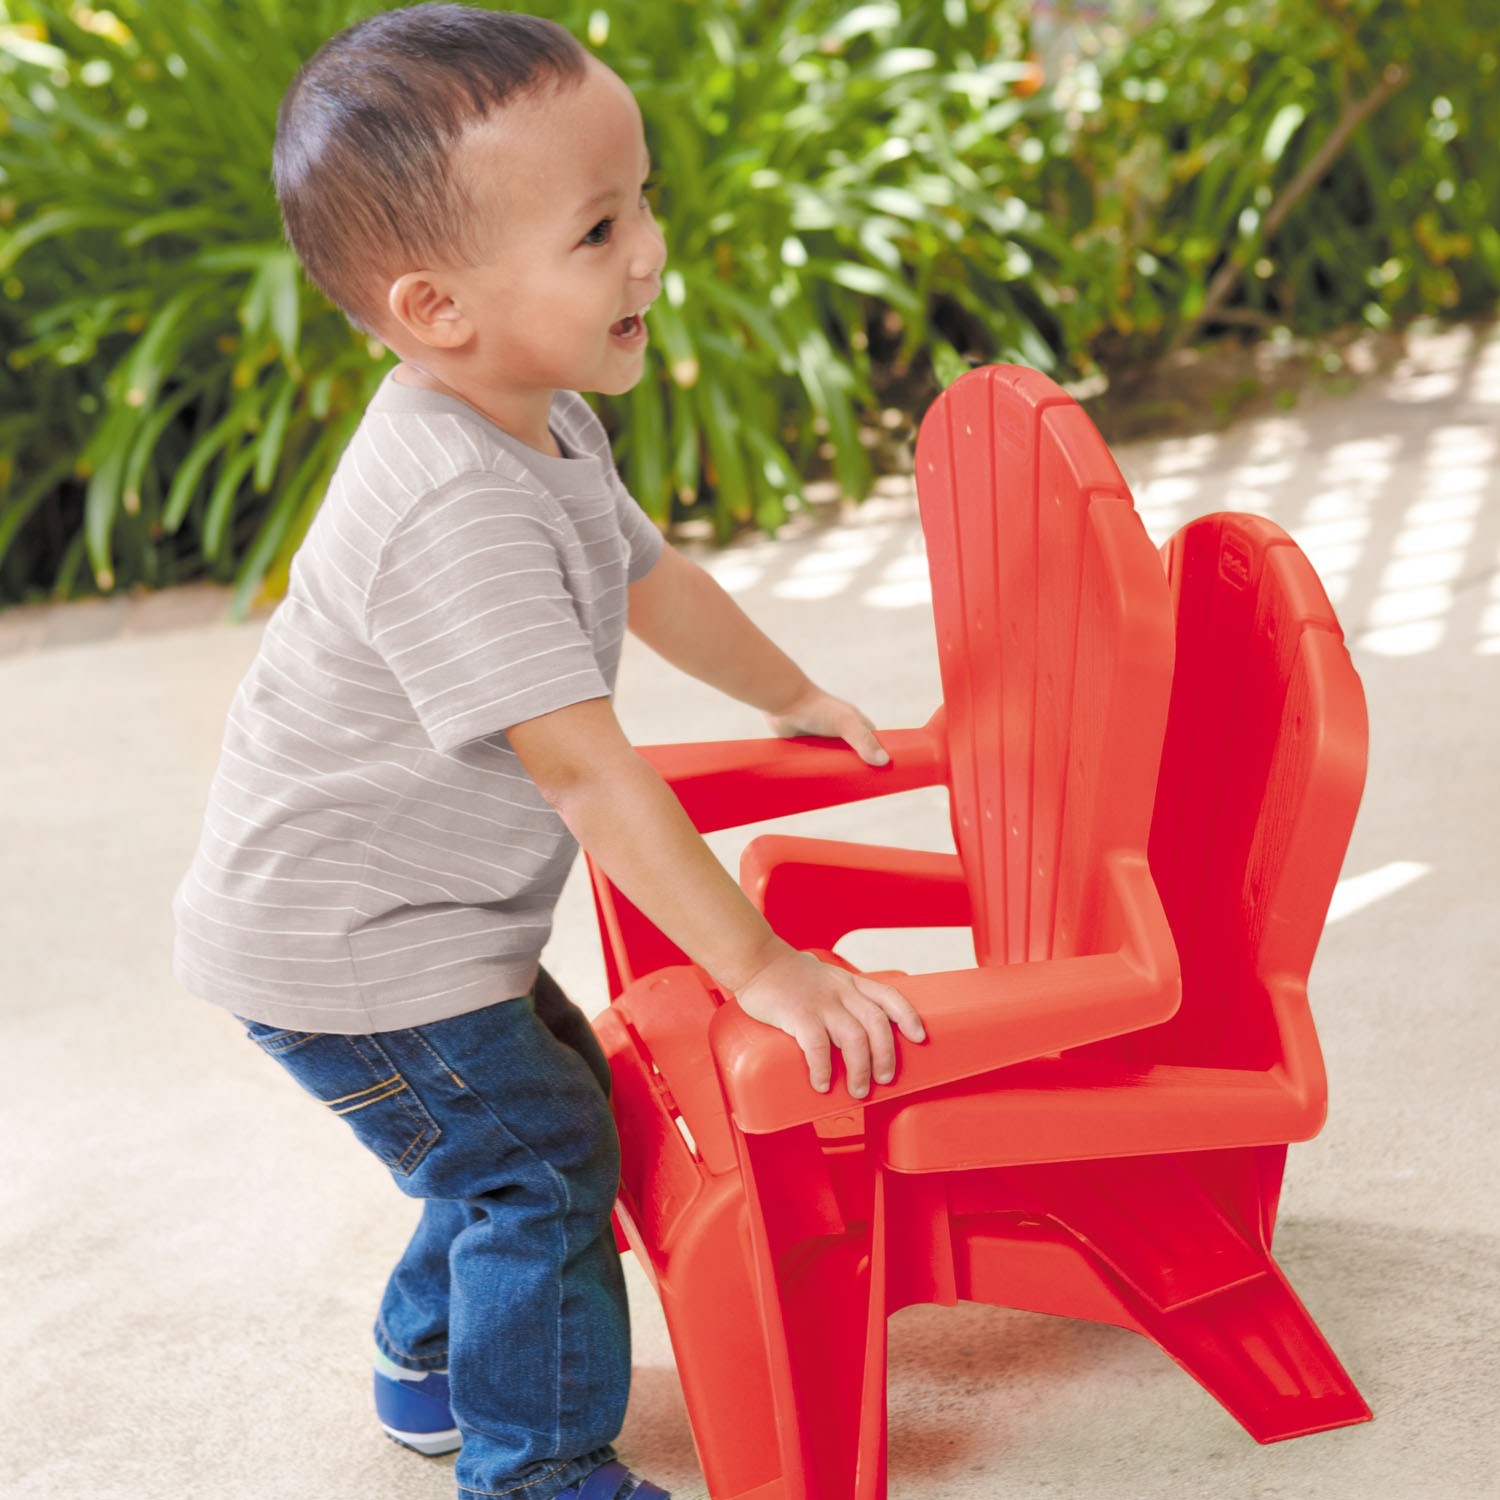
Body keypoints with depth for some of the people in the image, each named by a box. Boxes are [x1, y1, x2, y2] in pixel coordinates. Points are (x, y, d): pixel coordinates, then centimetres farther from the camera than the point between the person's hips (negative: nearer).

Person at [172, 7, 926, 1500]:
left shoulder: (541, 426, 0)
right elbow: (581, 768, -35)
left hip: (424, 915, 10)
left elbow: (645, 576, 20)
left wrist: (793, 698, 31)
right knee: (535, 1160, -6)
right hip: (343, 949, -10)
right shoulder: (455, 510, -34)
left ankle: (434, 1361, 40)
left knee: (558, 1098, 20)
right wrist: (756, 962, -32)